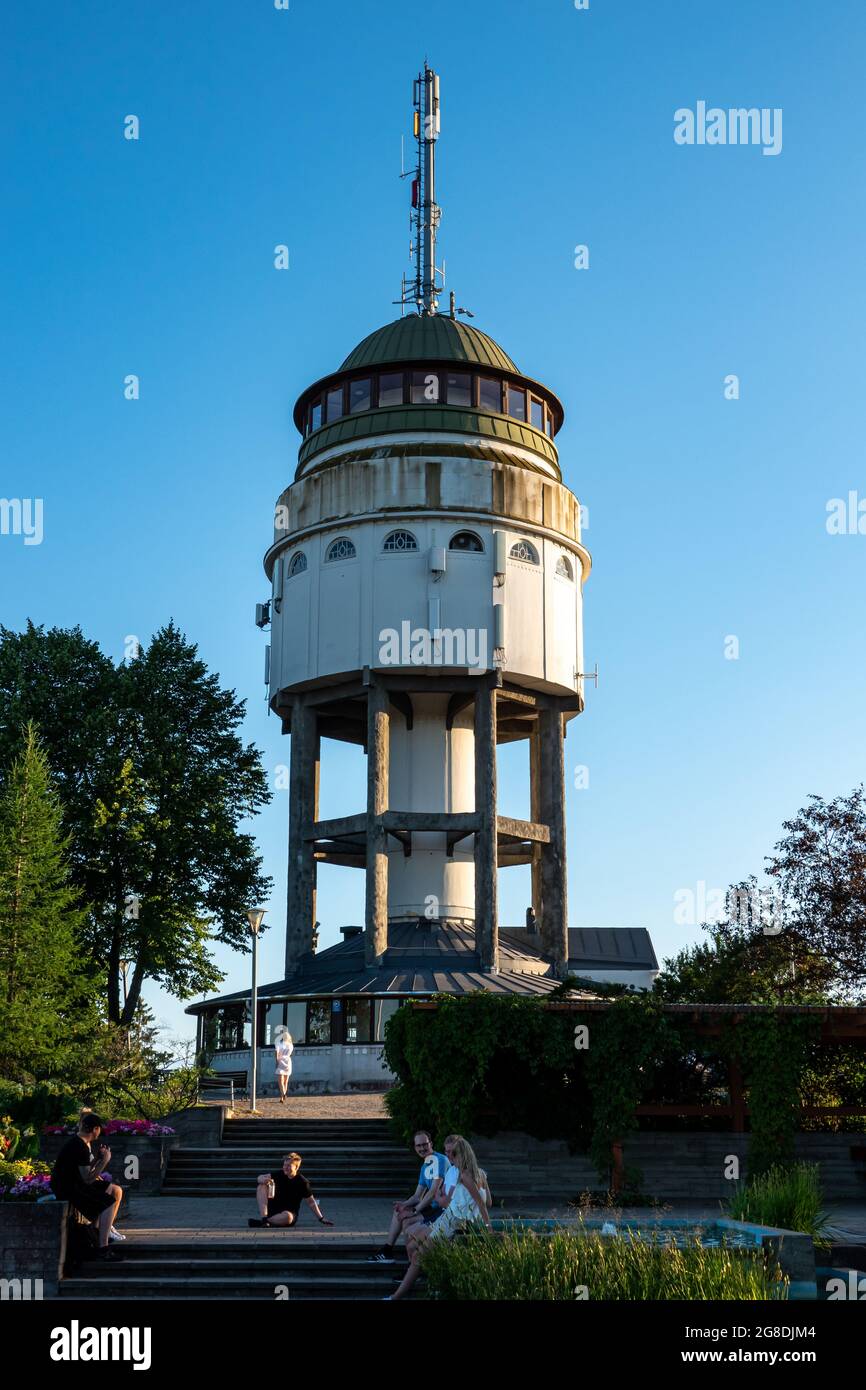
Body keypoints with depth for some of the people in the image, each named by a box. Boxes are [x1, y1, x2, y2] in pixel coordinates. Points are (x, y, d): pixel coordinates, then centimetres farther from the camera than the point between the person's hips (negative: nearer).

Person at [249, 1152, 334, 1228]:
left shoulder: (302, 1183, -10)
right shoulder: (279, 1174, -1)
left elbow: (311, 1202, -4)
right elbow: (260, 1177, -1)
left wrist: (321, 1219, -9)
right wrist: (263, 1179, -26)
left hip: (289, 1213, -4)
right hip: (272, 1209, 4)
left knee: (287, 1216, -42)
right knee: (261, 1185, -13)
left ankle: (259, 1222, -25)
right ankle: (263, 1217, -26)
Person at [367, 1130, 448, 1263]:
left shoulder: (440, 1160, -15)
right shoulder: (425, 1166, 15)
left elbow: (434, 1192, -21)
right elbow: (417, 1196, 17)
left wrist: (414, 1211, -17)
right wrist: (405, 1204, -5)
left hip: (442, 1208, -10)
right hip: (433, 1206, 10)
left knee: (407, 1221, -21)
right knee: (399, 1211, 11)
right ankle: (387, 1251, 12)